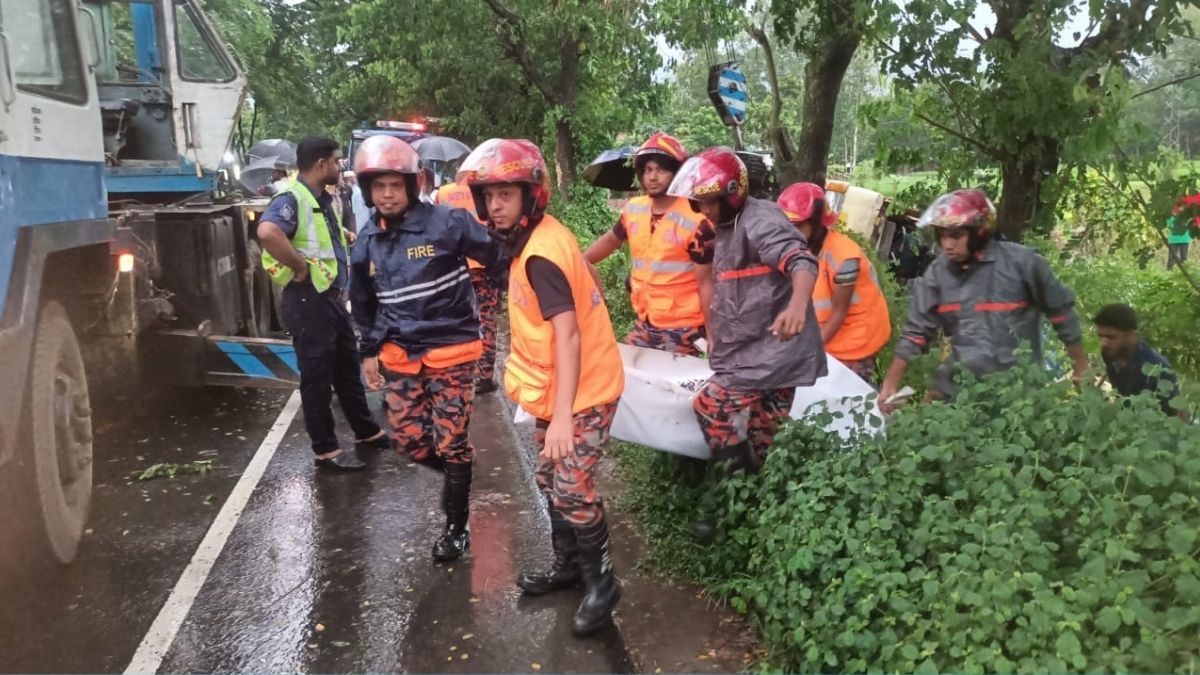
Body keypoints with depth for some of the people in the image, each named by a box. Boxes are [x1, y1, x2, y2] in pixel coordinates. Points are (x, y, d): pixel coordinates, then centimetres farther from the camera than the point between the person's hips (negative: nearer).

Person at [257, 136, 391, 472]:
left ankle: (367, 431, 32)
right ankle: (325, 449, 11)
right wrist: (301, 267, -26)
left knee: (348, 368, 19)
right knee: (317, 377, 1)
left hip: (332, 296, 10)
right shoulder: (292, 199, -17)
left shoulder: (324, 200, 13)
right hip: (309, 300, -10)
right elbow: (267, 232, -37)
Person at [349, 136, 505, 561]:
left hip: (450, 352, -5)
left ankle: (456, 528, 21)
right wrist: (369, 351, 17)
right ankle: (458, 475, 38)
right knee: (410, 443, 8)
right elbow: (363, 301, 16)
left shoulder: (447, 223, -14)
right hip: (399, 356, 5)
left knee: (450, 444, 3)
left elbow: (499, 255, -8)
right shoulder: (368, 241, 4)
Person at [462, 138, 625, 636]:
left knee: (571, 490, -4)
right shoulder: (531, 240, 6)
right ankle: (568, 564, 38)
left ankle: (601, 582, 16)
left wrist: (562, 414, -37)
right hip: (555, 388, 10)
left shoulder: (541, 253, -25)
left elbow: (567, 335, -32)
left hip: (583, 390, -10)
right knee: (550, 481, 19)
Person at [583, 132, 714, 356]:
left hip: (682, 328, -6)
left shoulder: (694, 221, -15)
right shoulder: (633, 210, 2)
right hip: (644, 323, 6)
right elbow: (611, 240, 22)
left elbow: (705, 282, -12)